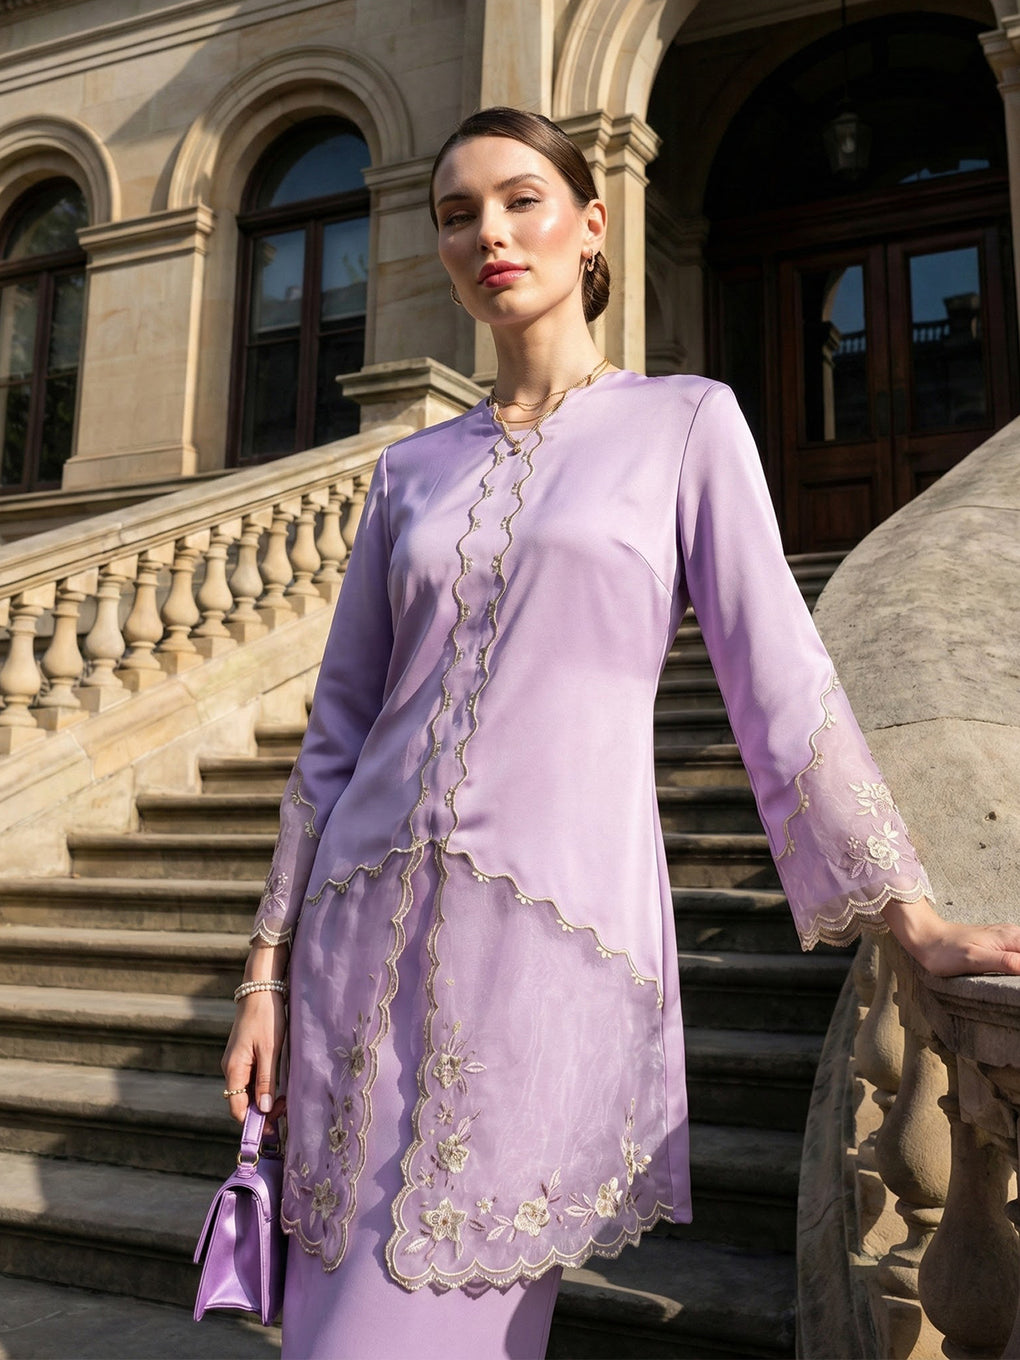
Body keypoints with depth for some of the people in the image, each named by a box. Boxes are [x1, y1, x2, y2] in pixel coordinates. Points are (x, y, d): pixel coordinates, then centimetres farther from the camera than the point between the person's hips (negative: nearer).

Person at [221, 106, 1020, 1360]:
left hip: (559, 939, -4)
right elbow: (339, 727, 11)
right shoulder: (410, 470, 11)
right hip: (371, 933, 4)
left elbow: (778, 681, -1)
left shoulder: (686, 422, 2)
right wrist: (268, 966, 8)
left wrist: (910, 915, -5)